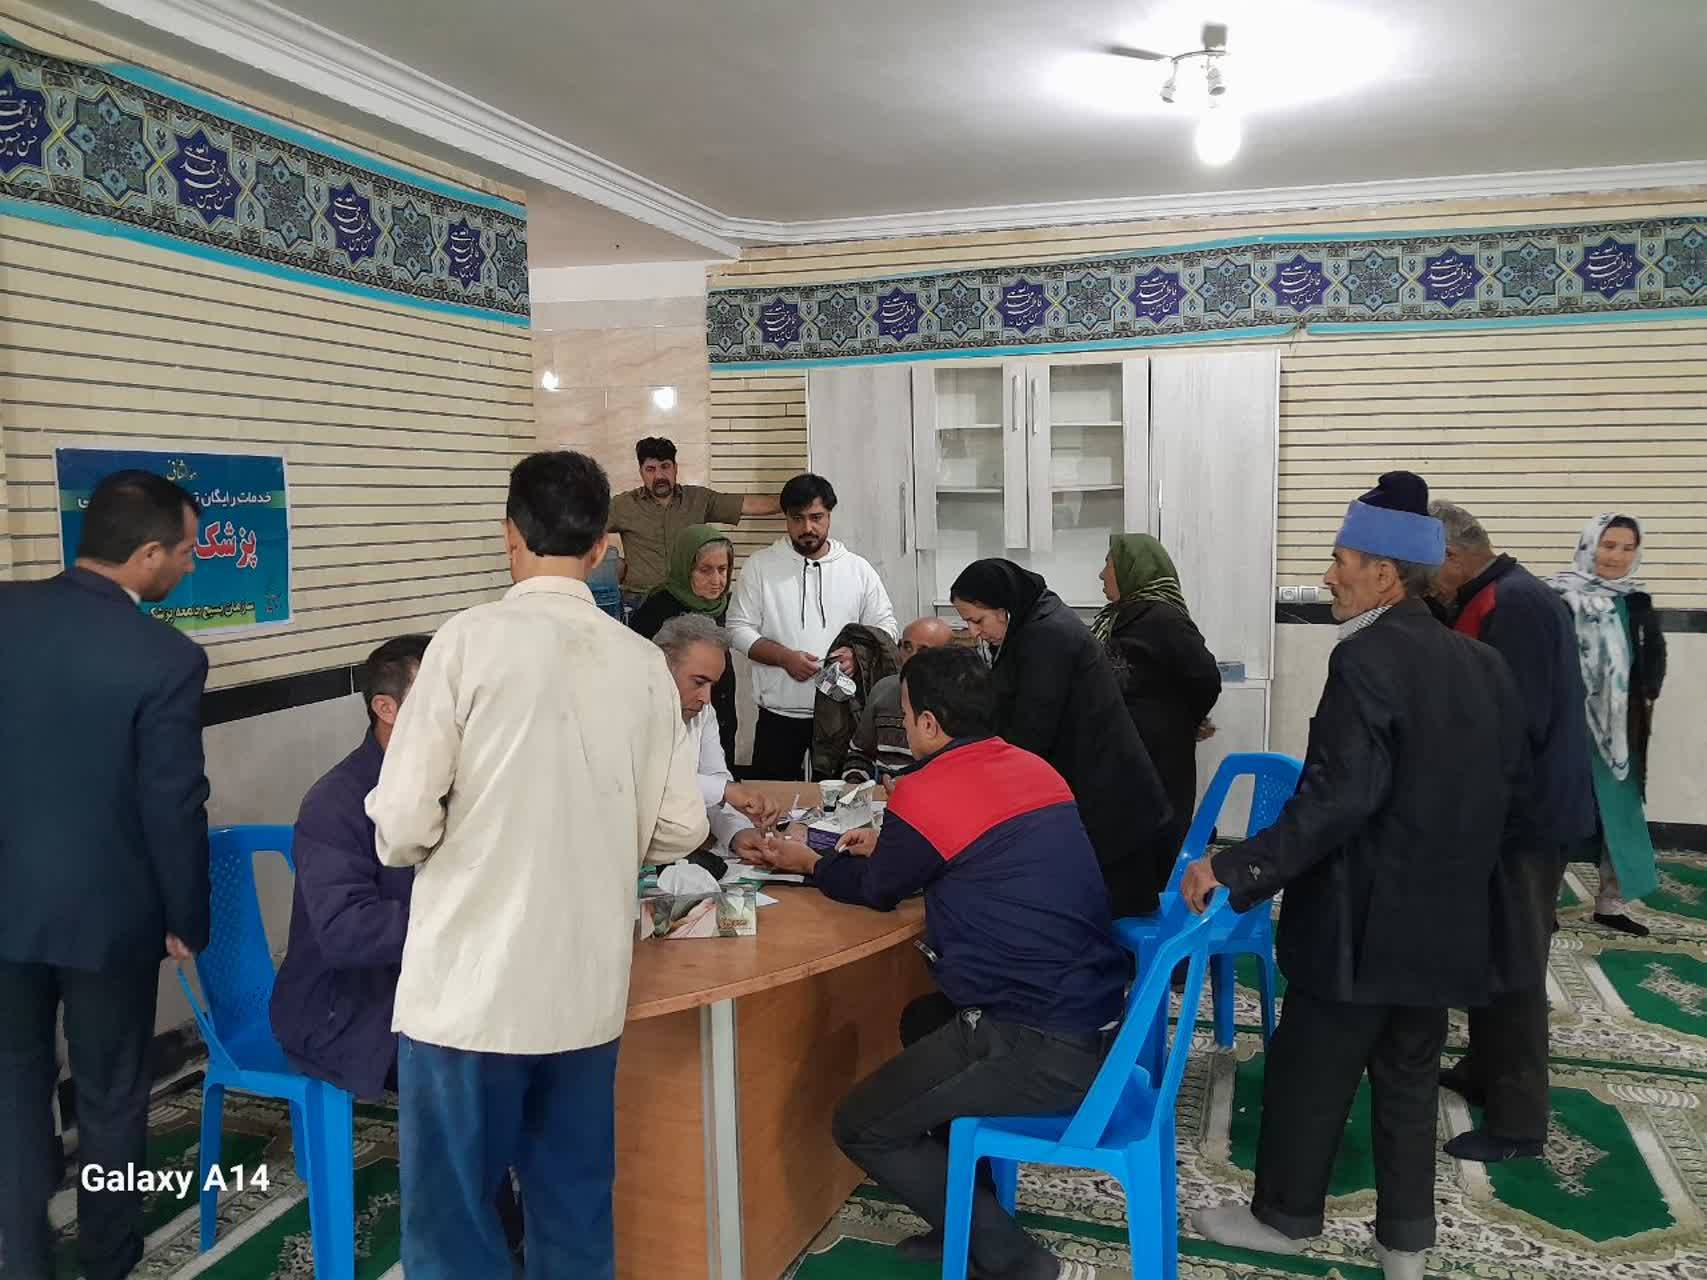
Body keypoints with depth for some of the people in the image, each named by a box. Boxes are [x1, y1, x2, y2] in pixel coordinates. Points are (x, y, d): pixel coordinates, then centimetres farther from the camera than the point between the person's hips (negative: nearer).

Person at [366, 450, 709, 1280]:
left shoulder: (470, 639, -11)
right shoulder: (643, 663, 0)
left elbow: (404, 823, -12)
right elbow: (678, 829, 3)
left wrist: (419, 847, 11)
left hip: (471, 980, -3)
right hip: (588, 982, 4)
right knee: (575, 1209, 18)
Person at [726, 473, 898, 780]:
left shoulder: (858, 569, 5)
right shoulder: (760, 566, 1)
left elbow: (886, 627, 8)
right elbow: (739, 628, -1)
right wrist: (785, 657, -15)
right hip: (779, 714, -1)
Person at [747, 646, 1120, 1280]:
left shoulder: (923, 795, -13)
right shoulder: (1035, 768, 10)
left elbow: (876, 890, 6)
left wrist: (807, 862, 24)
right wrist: (890, 845, 32)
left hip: (1046, 1049, -9)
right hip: (1102, 1016, 9)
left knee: (861, 1127, 8)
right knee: (923, 1021, 31)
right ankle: (969, 1218, 33)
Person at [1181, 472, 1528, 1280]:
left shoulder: (1366, 659, -20)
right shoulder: (1483, 664, 4)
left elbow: (1339, 797, -27)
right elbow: (1508, 787, 12)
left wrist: (1236, 868, -23)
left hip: (1364, 919, -7)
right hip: (1446, 920, 8)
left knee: (1308, 1073, 10)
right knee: (1409, 1078, 18)